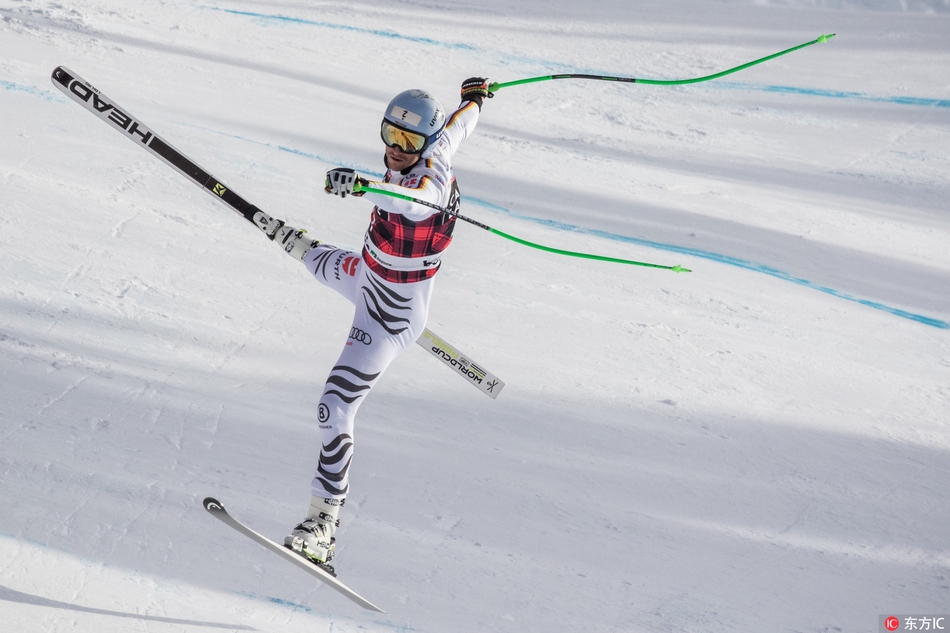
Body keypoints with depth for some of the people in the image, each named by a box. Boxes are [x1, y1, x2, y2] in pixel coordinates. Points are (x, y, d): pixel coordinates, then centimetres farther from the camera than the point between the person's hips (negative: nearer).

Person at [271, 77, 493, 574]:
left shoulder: (431, 179, -35)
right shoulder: (434, 147, -12)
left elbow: (410, 199, -61)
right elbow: (458, 126, 10)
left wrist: (361, 186, -78)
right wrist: (474, 99, 32)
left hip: (389, 320, -9)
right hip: (366, 277, 9)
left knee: (335, 408, -15)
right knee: (325, 264, 40)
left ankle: (323, 523, -9)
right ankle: (299, 246, 80)